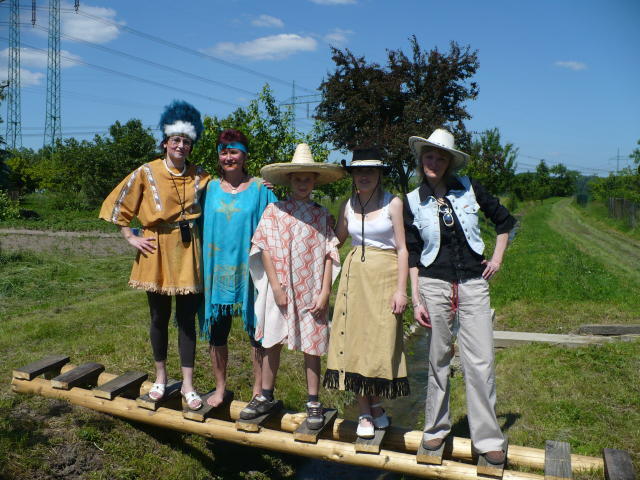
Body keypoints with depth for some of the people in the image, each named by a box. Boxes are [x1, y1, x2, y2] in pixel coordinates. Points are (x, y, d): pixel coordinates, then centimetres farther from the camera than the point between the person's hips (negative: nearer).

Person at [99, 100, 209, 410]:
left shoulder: (199, 176, 3)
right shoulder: (147, 173, -3)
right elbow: (118, 205, 3)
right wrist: (131, 238, -3)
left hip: (188, 254, 1)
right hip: (157, 253, -1)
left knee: (187, 318, 4)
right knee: (160, 317, 12)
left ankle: (188, 384, 13)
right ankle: (160, 377, 30)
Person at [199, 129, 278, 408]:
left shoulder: (259, 188, 0)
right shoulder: (210, 188, 7)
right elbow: (198, 226, 12)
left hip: (249, 269, -2)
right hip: (216, 269, 3)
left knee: (257, 332, 5)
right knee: (217, 332, 11)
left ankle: (259, 391, 21)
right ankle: (220, 388, 29)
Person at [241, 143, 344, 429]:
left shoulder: (321, 214, 4)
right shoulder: (275, 211, 1)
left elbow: (329, 255, 0)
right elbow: (265, 250, -2)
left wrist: (325, 292, -7)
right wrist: (276, 286, -10)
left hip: (311, 291, 0)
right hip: (280, 288, 0)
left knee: (311, 346, 7)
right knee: (272, 341, 10)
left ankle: (313, 403, 20)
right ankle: (266, 397, 26)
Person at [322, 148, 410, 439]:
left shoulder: (393, 203, -3)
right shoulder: (348, 206, 8)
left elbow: (402, 249, -4)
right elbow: (336, 241, 18)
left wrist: (401, 289, -10)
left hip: (385, 276, -3)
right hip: (355, 275, 4)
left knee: (381, 341, -2)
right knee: (354, 341, 2)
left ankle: (375, 404, 22)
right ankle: (365, 412, 15)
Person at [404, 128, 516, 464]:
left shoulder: (468, 188, 2)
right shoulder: (413, 202, 1)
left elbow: (505, 220, 14)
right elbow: (412, 255, 1)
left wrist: (497, 259, 5)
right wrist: (416, 300, -4)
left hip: (473, 285, 1)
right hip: (434, 285, 0)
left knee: (480, 361, -1)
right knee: (438, 360, 8)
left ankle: (488, 439, 14)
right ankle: (436, 428, 27)